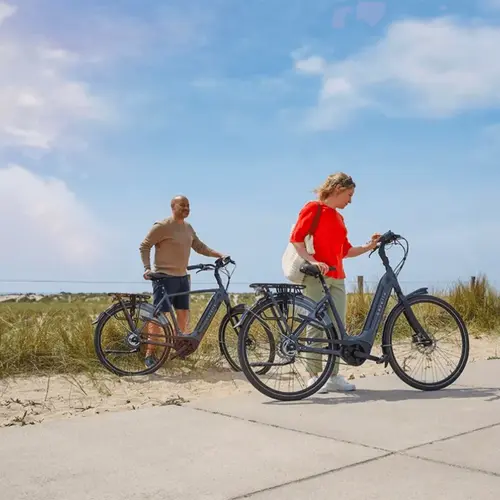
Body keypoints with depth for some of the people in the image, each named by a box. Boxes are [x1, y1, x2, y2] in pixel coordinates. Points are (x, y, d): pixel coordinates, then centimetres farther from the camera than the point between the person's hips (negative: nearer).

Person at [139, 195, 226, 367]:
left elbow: (199, 247, 15)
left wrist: (218, 254, 2)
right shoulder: (162, 226, -11)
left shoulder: (188, 228, 12)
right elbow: (144, 246, -9)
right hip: (165, 277, -7)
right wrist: (147, 267, -19)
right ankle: (149, 353, -2)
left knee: (183, 313, 10)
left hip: (182, 277, 8)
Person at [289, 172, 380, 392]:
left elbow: (345, 251, 18)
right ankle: (314, 376, 2)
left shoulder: (339, 217, 20)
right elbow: (296, 238, -9)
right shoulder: (313, 208, -2)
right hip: (316, 276, -7)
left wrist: (368, 247, 9)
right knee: (317, 325, -6)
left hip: (337, 278, 8)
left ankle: (334, 376, 11)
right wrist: (312, 261, -21)